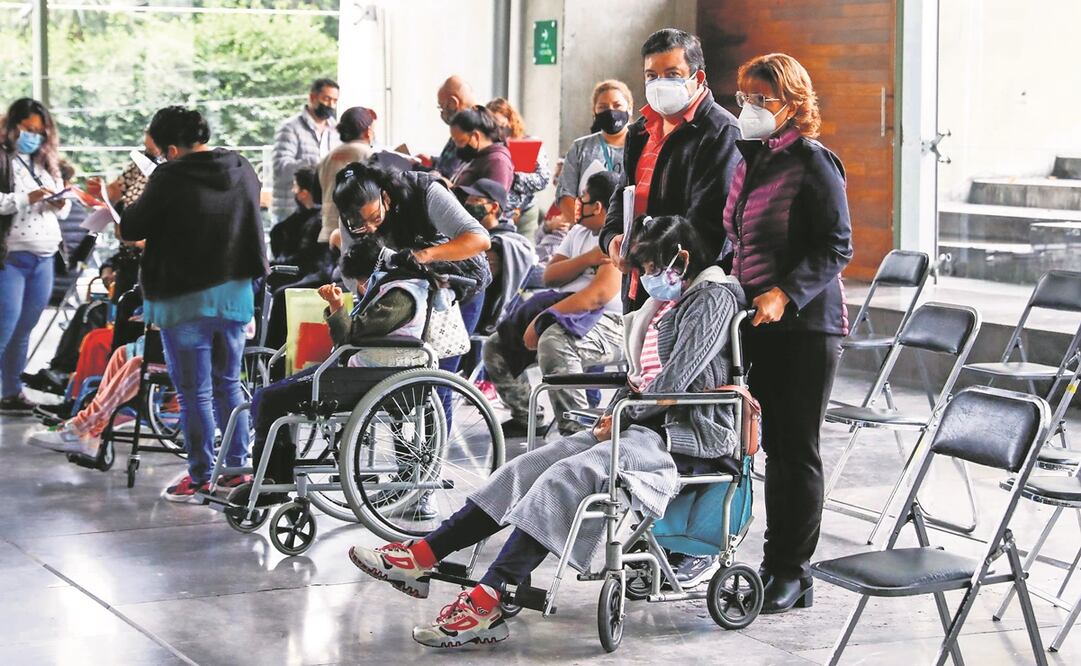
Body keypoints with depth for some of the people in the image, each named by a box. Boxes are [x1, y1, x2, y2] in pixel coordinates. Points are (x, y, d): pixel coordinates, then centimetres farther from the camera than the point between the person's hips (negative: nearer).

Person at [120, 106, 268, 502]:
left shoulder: (170, 179, -16)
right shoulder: (243, 172, 3)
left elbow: (132, 229, -8)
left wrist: (119, 205, 13)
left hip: (185, 299, -6)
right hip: (235, 293, 6)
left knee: (194, 392, 3)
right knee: (228, 386, 17)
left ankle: (201, 479, 7)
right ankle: (237, 468, 20)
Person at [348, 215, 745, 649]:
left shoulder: (713, 299, -7)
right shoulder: (676, 301, 24)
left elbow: (676, 380, -17)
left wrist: (624, 416, -8)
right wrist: (618, 413, 6)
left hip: (688, 437, -10)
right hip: (657, 423, 10)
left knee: (564, 478, -28)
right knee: (529, 467, -7)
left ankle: (488, 605, -36)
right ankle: (422, 556, -13)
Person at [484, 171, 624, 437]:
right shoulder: (578, 233, 19)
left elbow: (599, 295, -23)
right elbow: (550, 277, 8)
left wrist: (544, 318, -24)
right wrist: (588, 259, -10)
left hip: (608, 323, -9)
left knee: (552, 342, -39)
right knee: (495, 348, 5)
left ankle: (575, 430, -31)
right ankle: (525, 418, 19)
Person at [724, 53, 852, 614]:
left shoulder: (812, 162, -11)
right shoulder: (751, 159, 12)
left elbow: (836, 247, -15)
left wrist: (786, 294, -24)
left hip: (805, 324, -7)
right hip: (758, 322, 7)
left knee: (797, 448, -2)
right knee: (775, 444, 12)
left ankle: (793, 573, 5)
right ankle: (776, 560, 20)